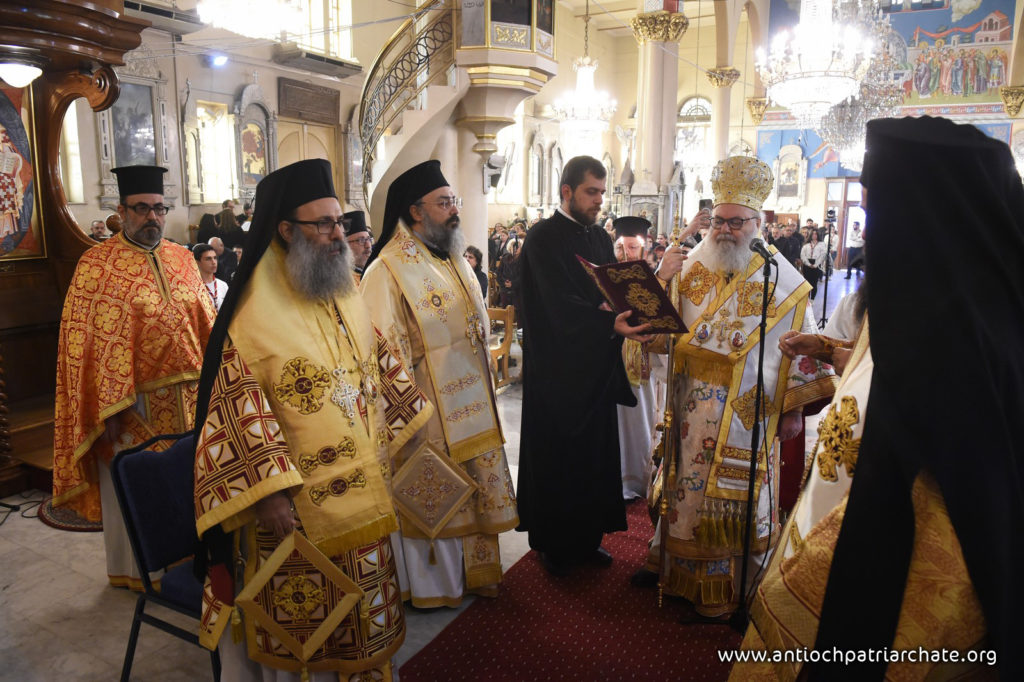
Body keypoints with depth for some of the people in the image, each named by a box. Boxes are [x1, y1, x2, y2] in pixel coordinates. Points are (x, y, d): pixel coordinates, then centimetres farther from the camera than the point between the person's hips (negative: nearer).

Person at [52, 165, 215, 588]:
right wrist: (109, 406, -15)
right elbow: (89, 341, -10)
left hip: (187, 395, 5)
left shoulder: (182, 259, 9)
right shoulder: (96, 265, -5)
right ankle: (132, 570, 28)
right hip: (134, 400, -4)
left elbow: (205, 324, 11)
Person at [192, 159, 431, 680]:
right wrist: (270, 494, -22)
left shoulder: (347, 295, 5)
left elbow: (380, 367, 15)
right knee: (302, 619, 13)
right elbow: (239, 411, -19)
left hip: (361, 489, 7)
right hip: (296, 502, -6)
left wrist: (401, 426, 14)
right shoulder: (255, 313, -16)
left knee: (364, 608, 21)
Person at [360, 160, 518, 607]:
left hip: (469, 398, 8)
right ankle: (432, 581, 27)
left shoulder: (454, 260, 10)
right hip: (427, 404, -7)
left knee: (476, 484, 16)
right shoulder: (387, 270, -15)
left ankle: (474, 567, 34)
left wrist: (484, 382, 17)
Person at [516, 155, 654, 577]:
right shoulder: (544, 238, -10)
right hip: (557, 369, -7)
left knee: (595, 453, 13)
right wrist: (611, 323, -36)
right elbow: (561, 305, -22)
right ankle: (552, 545, 21)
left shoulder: (601, 237, 12)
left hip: (596, 368, 7)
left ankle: (587, 538, 29)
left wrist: (623, 313, -13)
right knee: (556, 457, 4)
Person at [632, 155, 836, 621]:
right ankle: (672, 561, 35)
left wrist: (794, 407, -4)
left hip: (745, 415, -3)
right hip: (690, 410, 3)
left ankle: (721, 592, 21)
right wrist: (661, 281, -13)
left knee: (734, 497, 5)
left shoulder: (780, 280, -3)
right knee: (684, 486, 15)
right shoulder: (691, 269, 5)